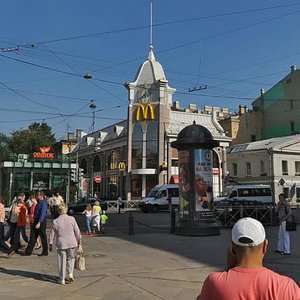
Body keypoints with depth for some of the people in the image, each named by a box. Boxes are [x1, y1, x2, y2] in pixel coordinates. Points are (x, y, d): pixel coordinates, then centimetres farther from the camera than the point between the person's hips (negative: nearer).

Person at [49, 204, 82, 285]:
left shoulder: (55, 221, -4)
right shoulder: (72, 219, -3)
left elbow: (52, 234, 1)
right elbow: (77, 231, 2)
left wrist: (50, 244, 12)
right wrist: (79, 240, 16)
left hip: (61, 243, -1)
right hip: (72, 243, 1)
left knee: (61, 261, 8)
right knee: (71, 258, 20)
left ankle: (62, 279, 14)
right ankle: (70, 273, 6)